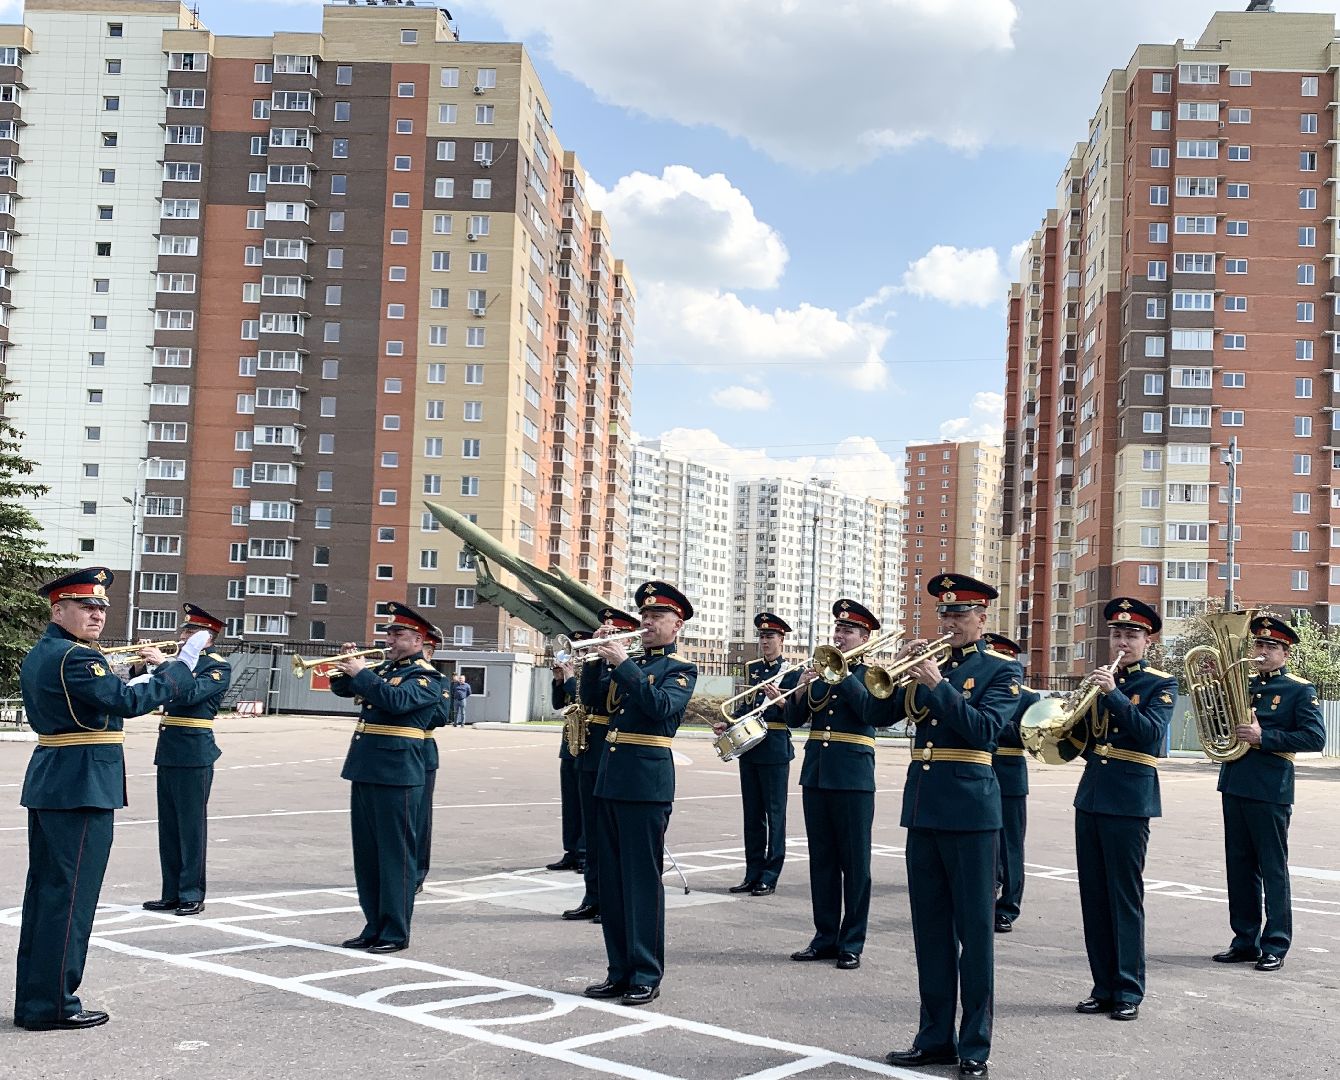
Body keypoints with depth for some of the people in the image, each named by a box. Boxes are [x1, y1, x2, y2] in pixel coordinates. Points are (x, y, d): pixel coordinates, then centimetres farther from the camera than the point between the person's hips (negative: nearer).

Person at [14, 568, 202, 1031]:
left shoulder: (37, 656, 14)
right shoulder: (76, 658, -17)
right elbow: (129, 702, -26)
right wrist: (178, 667, -17)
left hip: (47, 783, 10)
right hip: (82, 788, -10)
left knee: (44, 891, 14)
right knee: (70, 895, -3)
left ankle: (31, 999, 21)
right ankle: (53, 1003, 3)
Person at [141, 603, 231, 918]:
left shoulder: (219, 667, -7)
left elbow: (191, 694, -22)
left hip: (194, 754, -7)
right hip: (167, 752, 7)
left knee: (191, 826, -2)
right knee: (169, 827, 11)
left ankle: (192, 895, 5)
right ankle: (171, 893, 18)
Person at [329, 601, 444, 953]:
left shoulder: (425, 676, -6)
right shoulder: (383, 668, 17)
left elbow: (397, 700, -24)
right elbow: (342, 689, 21)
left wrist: (361, 673, -19)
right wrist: (346, 668, 2)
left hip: (396, 775, -8)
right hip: (365, 771, 8)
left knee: (395, 855, -2)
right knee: (366, 854, 13)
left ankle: (395, 933, 4)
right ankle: (374, 927, 22)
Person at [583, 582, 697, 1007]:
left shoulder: (680, 670, -1)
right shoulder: (627, 662, 17)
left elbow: (661, 705, -19)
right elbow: (590, 699, 11)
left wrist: (622, 664, -20)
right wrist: (596, 657, -2)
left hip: (647, 783, -7)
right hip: (609, 778, 7)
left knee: (643, 879, -3)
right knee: (611, 880, 9)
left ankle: (646, 975, 3)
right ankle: (619, 969, 18)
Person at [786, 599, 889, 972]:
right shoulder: (819, 670, 13)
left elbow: (873, 710, -18)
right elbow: (793, 719, 8)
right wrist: (801, 688, -10)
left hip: (853, 776, -5)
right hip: (815, 773, 5)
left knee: (855, 863, 0)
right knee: (821, 860, 9)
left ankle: (852, 943, 7)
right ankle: (825, 937, 18)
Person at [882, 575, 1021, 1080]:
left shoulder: (1001, 671, -1)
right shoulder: (926, 663, 14)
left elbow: (985, 729, -16)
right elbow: (884, 713, 7)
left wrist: (938, 684, -21)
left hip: (969, 810, -5)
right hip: (921, 806, 5)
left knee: (974, 929, 0)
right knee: (930, 926, 10)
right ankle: (935, 1037, 20)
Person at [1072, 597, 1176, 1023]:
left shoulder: (1161, 684, -2)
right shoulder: (1100, 680, 14)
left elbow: (1152, 732, -19)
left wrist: (1113, 694, -26)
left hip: (1129, 799, -6)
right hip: (1091, 793, 6)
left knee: (1126, 898, -1)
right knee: (1093, 896, 8)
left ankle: (1129, 991, 7)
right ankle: (1103, 986, 17)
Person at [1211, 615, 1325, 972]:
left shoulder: (1299, 690, -2)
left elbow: (1315, 737, -12)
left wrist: (1264, 737, -19)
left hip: (1270, 791, -6)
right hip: (1234, 786, 6)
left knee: (1273, 870, 1)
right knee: (1239, 868, 11)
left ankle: (1276, 946, 8)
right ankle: (1246, 941, 20)